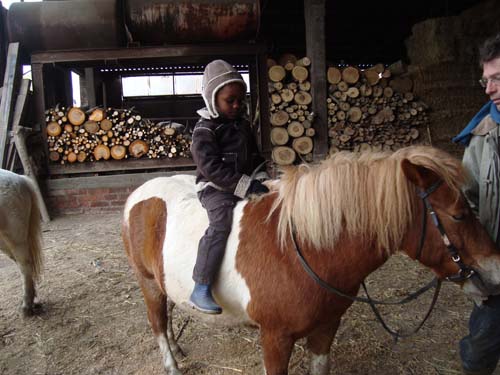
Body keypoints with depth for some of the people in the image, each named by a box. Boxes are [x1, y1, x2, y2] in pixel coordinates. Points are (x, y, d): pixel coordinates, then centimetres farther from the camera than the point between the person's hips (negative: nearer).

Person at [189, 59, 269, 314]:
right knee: (222, 223, -30)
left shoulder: (243, 125, 15)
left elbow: (254, 156, 23)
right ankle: (200, 289, -28)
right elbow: (211, 168, -19)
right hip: (215, 189, -8)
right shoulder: (204, 130, -8)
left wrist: (261, 180, 4)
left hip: (244, 187, 8)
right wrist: (247, 185, -25)